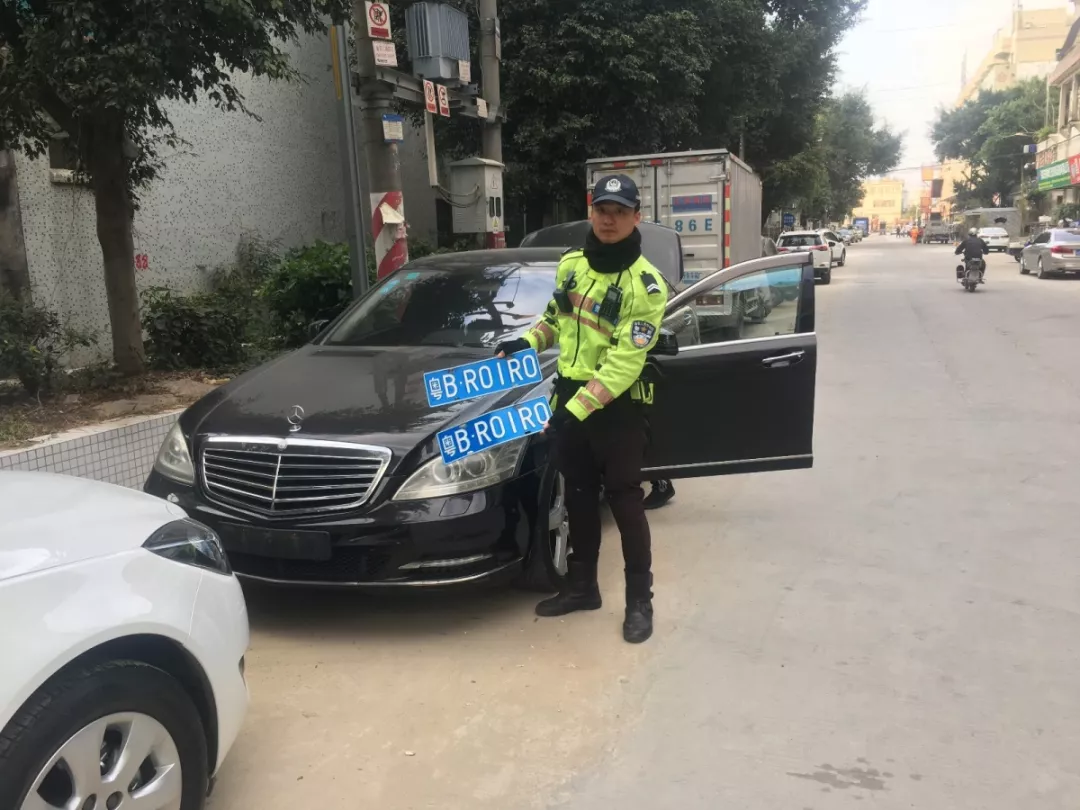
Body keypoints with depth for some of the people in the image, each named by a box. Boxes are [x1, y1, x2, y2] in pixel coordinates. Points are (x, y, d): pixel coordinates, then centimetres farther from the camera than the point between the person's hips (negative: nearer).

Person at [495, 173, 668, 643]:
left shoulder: (645, 285, -17)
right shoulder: (571, 264, 4)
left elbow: (623, 365, -23)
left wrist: (575, 409, -27)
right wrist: (527, 342, 4)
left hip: (616, 406, -6)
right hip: (570, 393, 6)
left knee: (624, 501, 2)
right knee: (578, 497, 16)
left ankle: (639, 600, 17)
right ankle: (581, 585, 31)